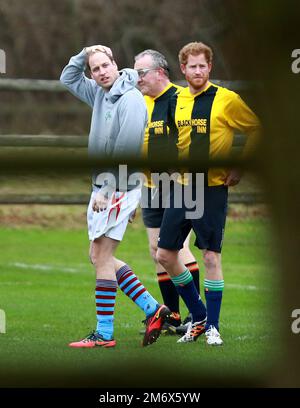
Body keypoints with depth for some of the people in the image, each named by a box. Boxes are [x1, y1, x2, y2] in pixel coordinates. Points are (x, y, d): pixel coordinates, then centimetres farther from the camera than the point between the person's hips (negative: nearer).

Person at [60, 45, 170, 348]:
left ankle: (104, 334, -2)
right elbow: (69, 79, 26)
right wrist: (84, 55, 7)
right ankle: (152, 309, 14)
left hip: (119, 188, -9)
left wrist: (106, 190, -20)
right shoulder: (100, 93, 10)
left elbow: (126, 150, -20)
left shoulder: (131, 99, -16)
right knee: (100, 257, 11)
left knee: (101, 257, -7)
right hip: (102, 186, 9)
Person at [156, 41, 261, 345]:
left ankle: (212, 326, 5)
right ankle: (198, 316, 19)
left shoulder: (226, 100, -8)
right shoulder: (176, 101, 7)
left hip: (212, 187, -5)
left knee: (211, 256, -5)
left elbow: (257, 129, -1)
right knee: (165, 255, 4)